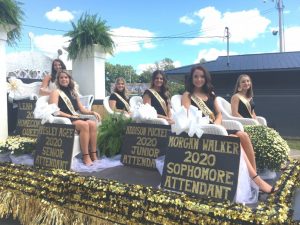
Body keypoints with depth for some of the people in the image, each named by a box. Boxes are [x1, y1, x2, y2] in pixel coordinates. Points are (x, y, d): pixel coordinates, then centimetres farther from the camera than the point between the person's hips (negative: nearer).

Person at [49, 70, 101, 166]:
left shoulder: (73, 92, 23)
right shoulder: (56, 92, 4)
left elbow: (82, 109, 19)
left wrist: (93, 112, 2)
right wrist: (70, 116, -18)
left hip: (75, 118, 6)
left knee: (93, 124, -22)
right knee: (84, 125, -32)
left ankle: (93, 154, -22)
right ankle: (85, 156, -28)